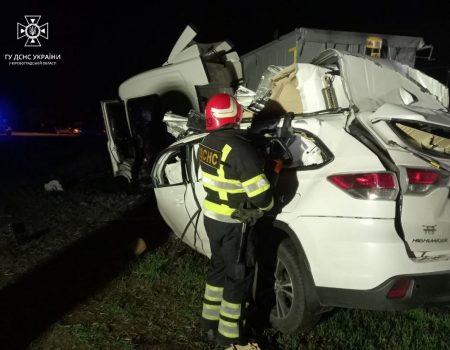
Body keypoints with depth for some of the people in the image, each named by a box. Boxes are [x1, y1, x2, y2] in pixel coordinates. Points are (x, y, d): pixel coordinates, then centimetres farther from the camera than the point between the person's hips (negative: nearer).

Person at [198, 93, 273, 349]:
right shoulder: (238, 148, -25)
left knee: (219, 268, 23)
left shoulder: (208, 143, 2)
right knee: (238, 277, 5)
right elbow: (260, 193, -25)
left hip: (212, 217, 8)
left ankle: (211, 322, 37)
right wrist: (268, 205, -3)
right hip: (233, 224, -8)